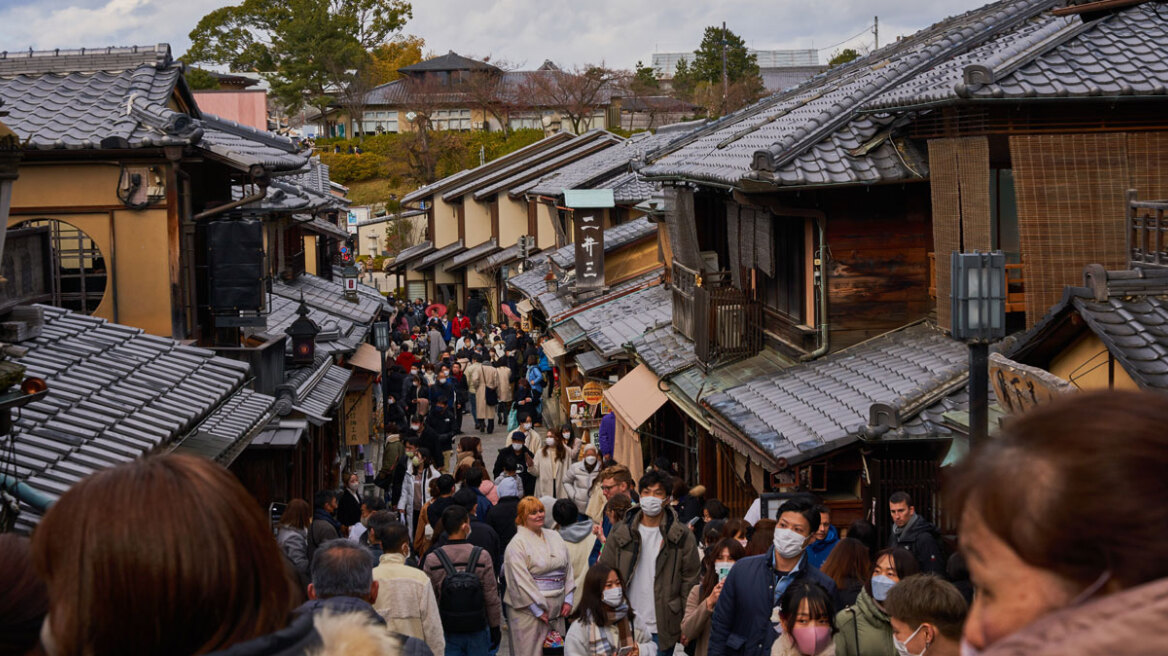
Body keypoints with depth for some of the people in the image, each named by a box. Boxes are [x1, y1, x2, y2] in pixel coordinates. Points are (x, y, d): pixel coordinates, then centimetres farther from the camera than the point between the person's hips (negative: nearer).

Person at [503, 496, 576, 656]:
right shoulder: (517, 544, -8)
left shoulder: (555, 537, 13)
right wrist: (538, 610, -14)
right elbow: (520, 581, -13)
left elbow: (568, 568, 15)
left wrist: (568, 600, 6)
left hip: (556, 608, 6)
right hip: (529, 610, -6)